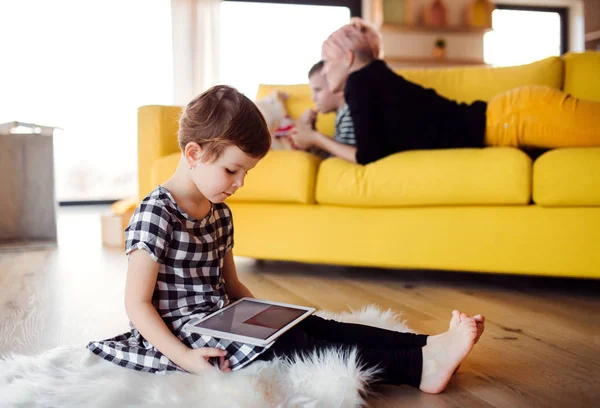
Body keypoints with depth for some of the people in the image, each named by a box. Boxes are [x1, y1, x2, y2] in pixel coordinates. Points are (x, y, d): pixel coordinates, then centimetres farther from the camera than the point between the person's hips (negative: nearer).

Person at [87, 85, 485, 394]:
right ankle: (419, 365, -27)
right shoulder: (155, 214, -16)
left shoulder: (219, 212, 9)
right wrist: (184, 359, -25)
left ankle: (427, 345, -16)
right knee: (288, 344, -22)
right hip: (182, 336, -8)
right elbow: (138, 304, -17)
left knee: (311, 324, -10)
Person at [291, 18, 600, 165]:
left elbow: (369, 155, -11)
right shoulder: (374, 79, 17)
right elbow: (378, 144, 23)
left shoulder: (359, 82, -9)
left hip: (512, 115, -8)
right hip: (503, 117, 8)